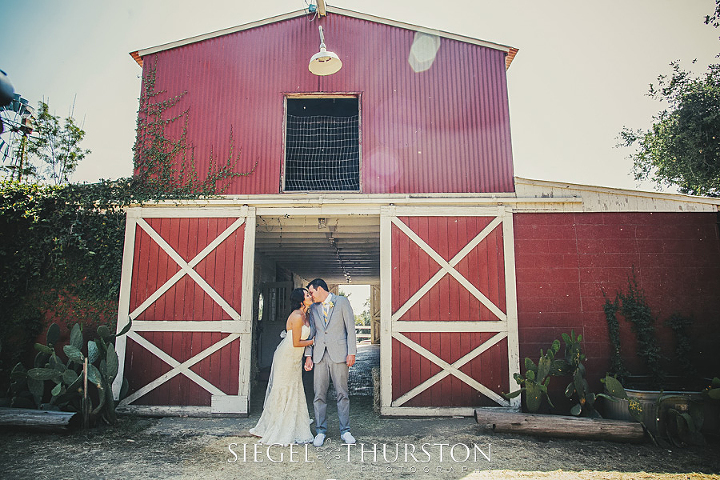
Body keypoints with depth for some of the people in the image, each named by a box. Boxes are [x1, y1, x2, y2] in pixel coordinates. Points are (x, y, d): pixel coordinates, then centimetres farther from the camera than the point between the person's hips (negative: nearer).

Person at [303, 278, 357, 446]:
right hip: (319, 355, 4)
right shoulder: (314, 308, 16)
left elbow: (350, 328, 0)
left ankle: (345, 431, 12)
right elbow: (312, 332, 16)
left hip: (338, 354, -3)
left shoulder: (342, 301, 3)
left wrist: (351, 352, -7)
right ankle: (320, 431, 14)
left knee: (342, 393, 1)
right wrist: (308, 355, 7)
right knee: (319, 395, 3)